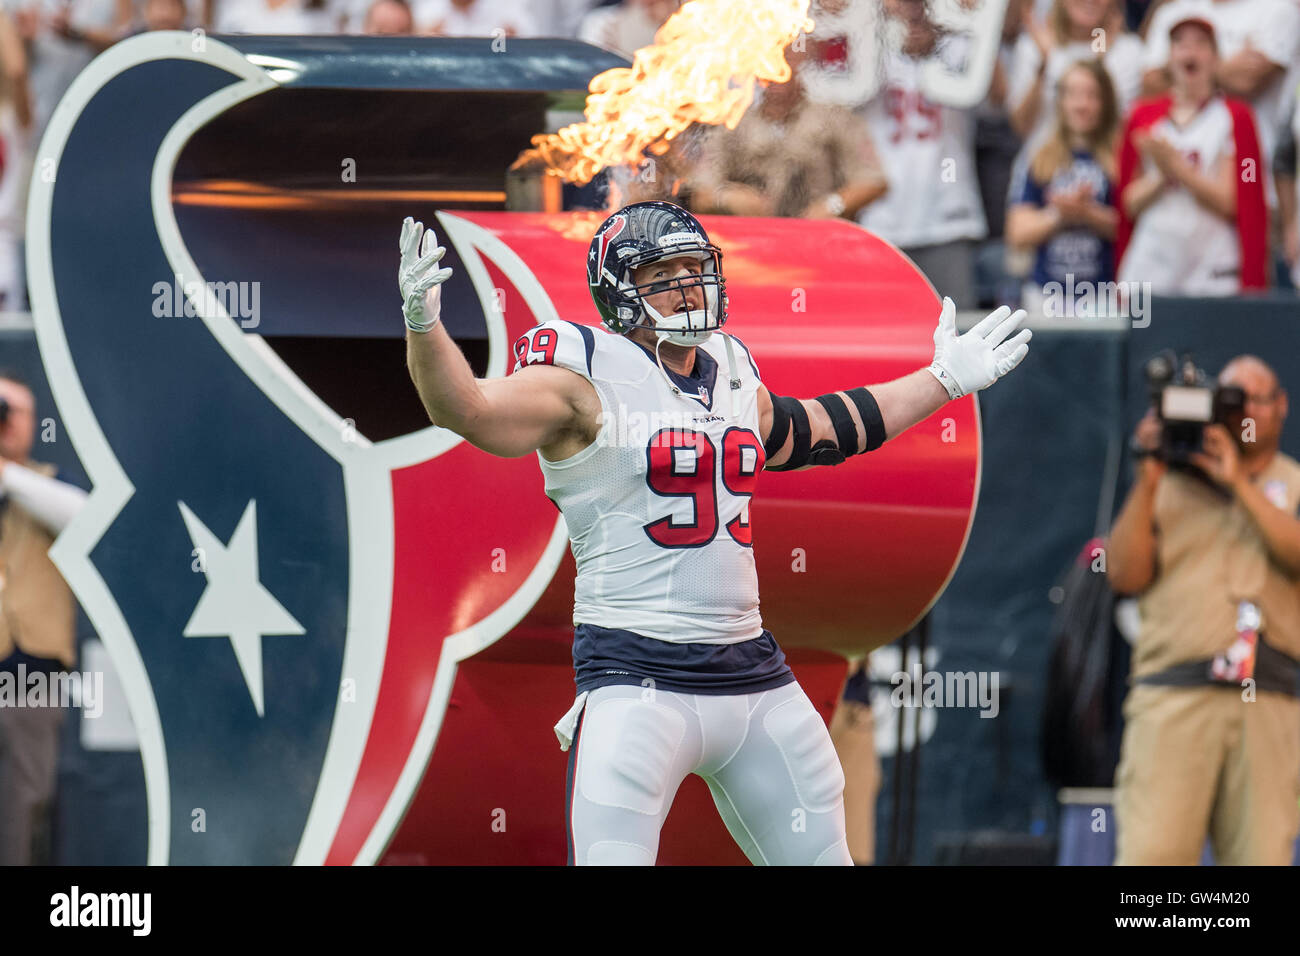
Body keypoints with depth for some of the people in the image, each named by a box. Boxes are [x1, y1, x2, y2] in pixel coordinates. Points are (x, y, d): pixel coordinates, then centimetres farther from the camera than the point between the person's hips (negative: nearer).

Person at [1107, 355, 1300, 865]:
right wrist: (1147, 482, -1)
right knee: (1149, 854, -13)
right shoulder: (1172, 487, 17)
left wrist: (1239, 482, -7)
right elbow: (1125, 574, 6)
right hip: (1173, 698, -1)